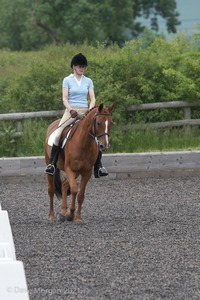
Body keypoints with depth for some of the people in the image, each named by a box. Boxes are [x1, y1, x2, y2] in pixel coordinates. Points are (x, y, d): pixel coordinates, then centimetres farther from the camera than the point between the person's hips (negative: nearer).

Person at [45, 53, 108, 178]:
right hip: (71, 111, -2)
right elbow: (65, 98, -2)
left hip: (85, 111, 2)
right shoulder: (67, 80, 4)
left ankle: (98, 166, -12)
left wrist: (90, 110, -14)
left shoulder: (88, 81, 11)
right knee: (58, 133, -24)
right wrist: (71, 110, -20)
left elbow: (93, 98, 6)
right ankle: (52, 164, -19)